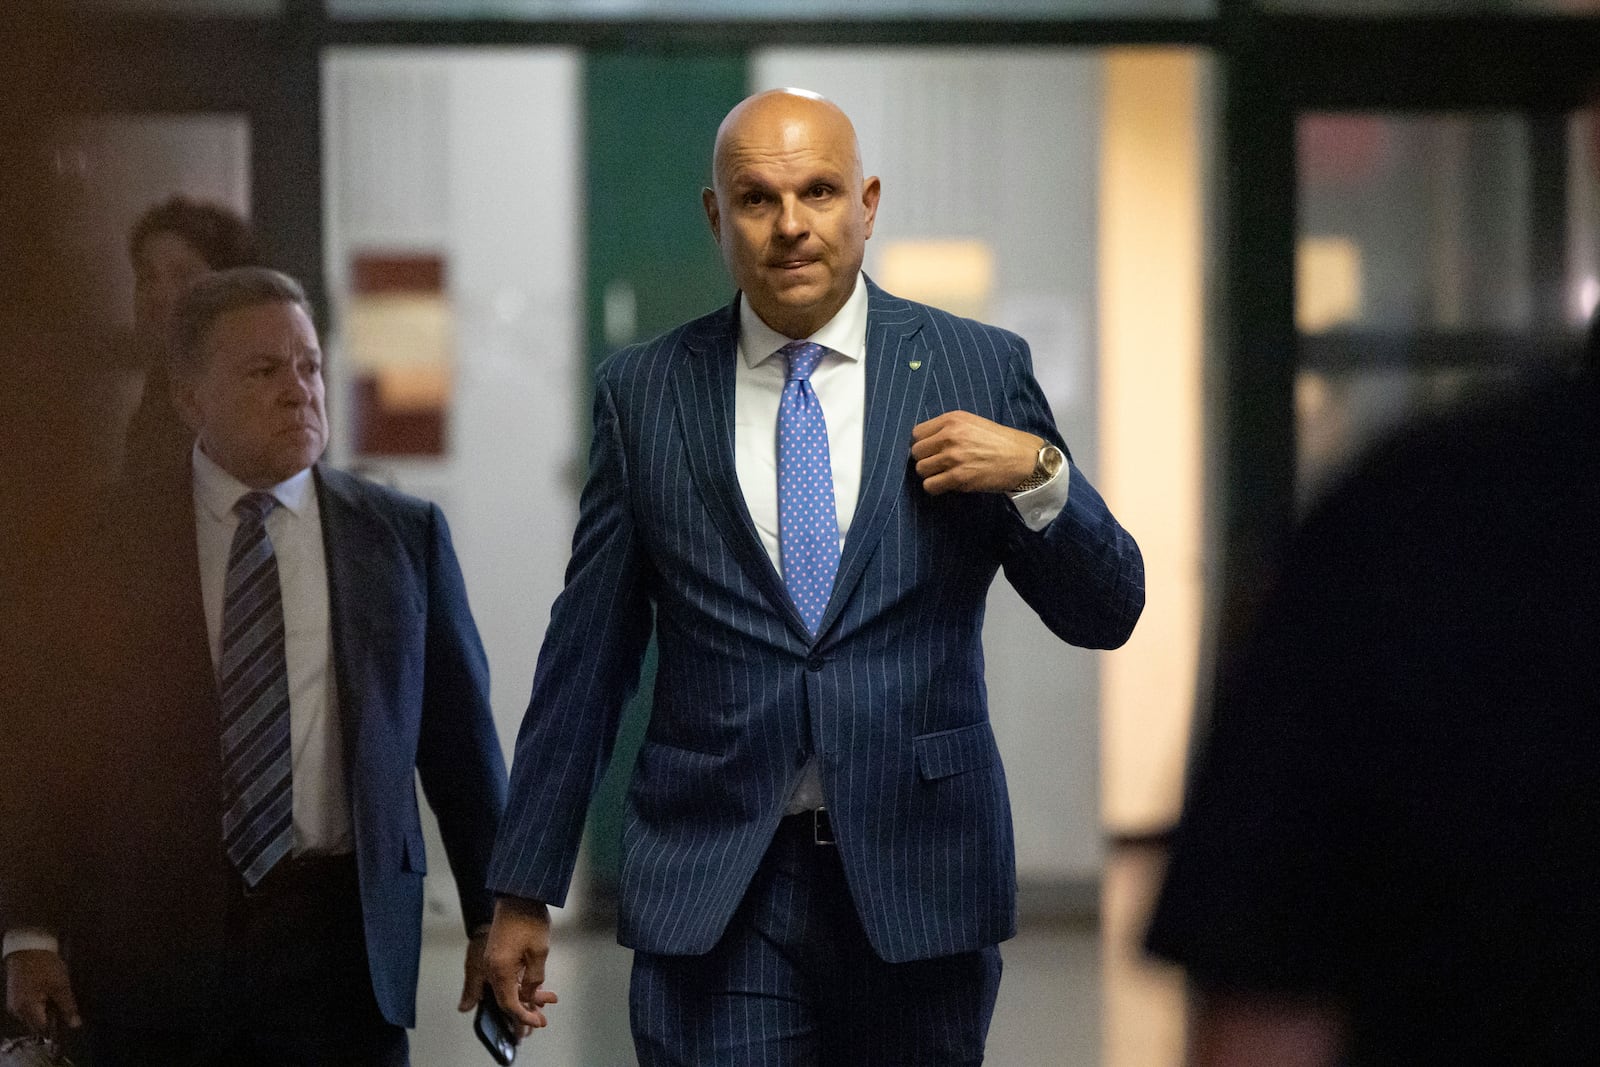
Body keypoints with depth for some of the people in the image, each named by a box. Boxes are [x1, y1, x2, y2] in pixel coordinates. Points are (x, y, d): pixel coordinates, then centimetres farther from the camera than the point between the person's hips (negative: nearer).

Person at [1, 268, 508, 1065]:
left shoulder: (406, 535, 7)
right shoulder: (110, 542, 4)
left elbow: (460, 739, 9)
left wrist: (495, 918, 8)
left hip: (340, 938, 1)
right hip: (152, 946, -1)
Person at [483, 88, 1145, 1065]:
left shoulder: (979, 369, 3)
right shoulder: (644, 394, 5)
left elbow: (1107, 614, 5)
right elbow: (586, 656, 7)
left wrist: (1040, 474, -14)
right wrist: (525, 889, 6)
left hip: (918, 872, 1)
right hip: (712, 886, 0)